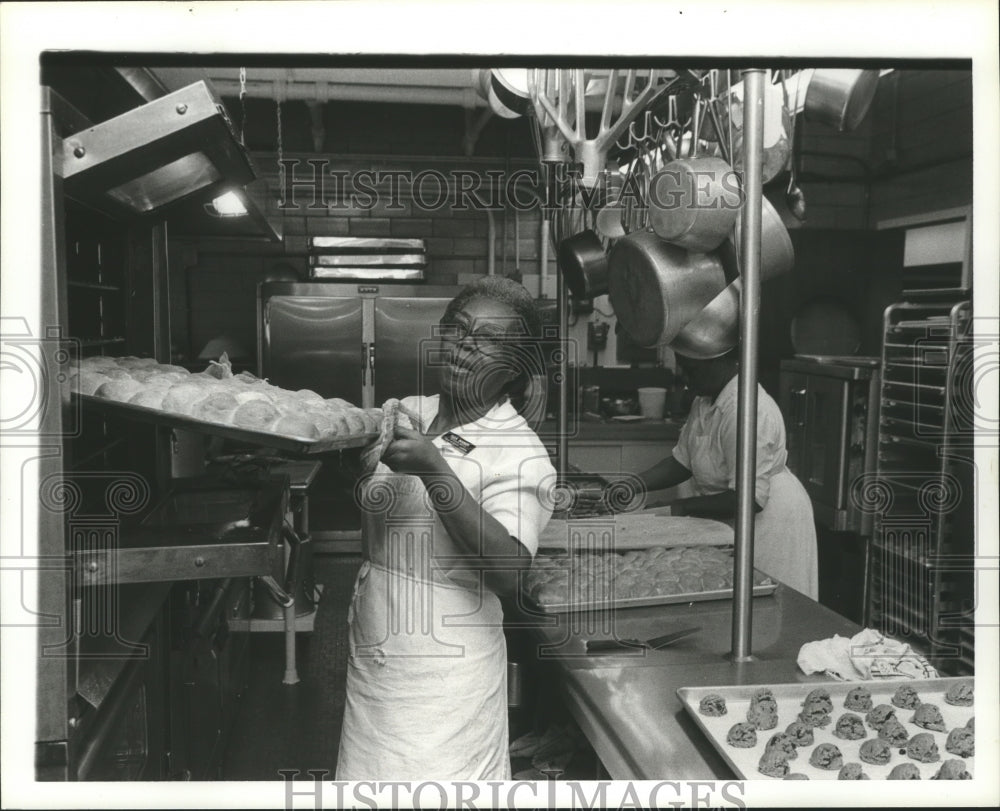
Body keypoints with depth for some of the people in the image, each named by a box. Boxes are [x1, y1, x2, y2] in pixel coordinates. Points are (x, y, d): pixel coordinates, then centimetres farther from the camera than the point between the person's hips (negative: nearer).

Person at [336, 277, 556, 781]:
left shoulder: (519, 452, -13)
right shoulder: (405, 415, 5)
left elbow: (507, 571, -25)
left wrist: (434, 470, -29)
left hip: (444, 677, -6)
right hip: (371, 658, 6)